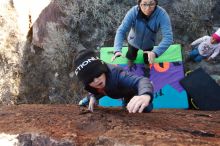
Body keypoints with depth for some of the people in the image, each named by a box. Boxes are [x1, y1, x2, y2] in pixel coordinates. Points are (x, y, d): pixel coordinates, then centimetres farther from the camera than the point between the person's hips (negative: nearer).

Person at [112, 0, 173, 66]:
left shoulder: (161, 14, -37)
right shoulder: (133, 12, -36)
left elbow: (168, 37, -41)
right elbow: (121, 31, -38)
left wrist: (155, 52, -56)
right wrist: (117, 50, -55)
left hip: (148, 44, 0)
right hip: (133, 42, 0)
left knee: (148, 62, 25)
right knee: (130, 58, 28)